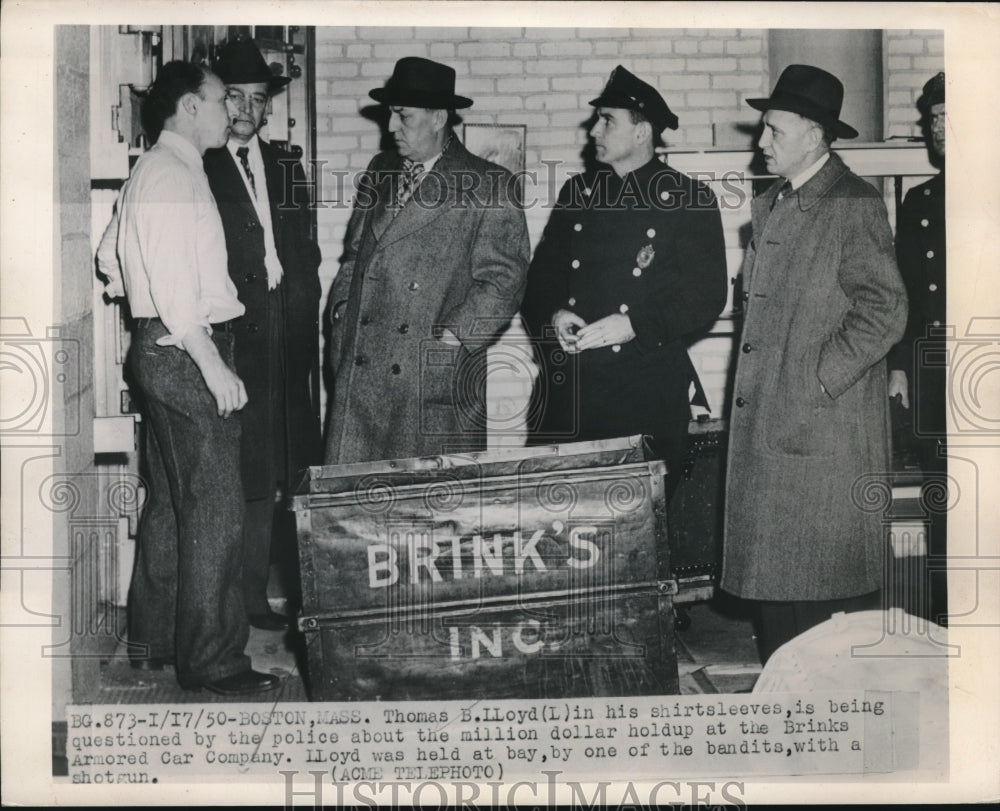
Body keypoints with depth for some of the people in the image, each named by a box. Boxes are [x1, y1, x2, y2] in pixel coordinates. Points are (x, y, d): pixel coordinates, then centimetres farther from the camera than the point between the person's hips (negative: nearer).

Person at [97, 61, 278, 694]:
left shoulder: (155, 171, 18)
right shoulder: (172, 174, -14)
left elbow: (111, 257, 26)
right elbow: (174, 286, -22)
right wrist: (214, 365, -22)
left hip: (161, 352, 11)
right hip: (186, 354, -11)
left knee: (171, 501, 16)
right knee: (215, 509, -7)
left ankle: (154, 640, 27)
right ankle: (211, 660, 0)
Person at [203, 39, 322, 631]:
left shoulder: (286, 169, 17)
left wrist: (304, 320, 9)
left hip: (287, 341, 5)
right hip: (231, 339, -5)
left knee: (280, 475, 5)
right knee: (248, 481, -5)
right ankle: (246, 598, 4)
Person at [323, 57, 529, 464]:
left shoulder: (487, 185, -3)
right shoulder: (379, 170, 16)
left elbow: (504, 277, -6)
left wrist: (452, 337, -13)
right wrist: (341, 308, 9)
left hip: (438, 379, -5)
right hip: (360, 372, 5)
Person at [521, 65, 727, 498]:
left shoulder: (689, 200, 0)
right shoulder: (578, 191, 14)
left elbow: (707, 296, -5)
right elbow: (541, 273, 15)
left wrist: (636, 326, -16)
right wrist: (552, 315, -6)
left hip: (647, 393, -3)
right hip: (567, 385, 4)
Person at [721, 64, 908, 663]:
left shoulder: (854, 205, -8)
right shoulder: (769, 205, 16)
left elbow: (885, 310, -14)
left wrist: (816, 384, -15)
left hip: (829, 429, -8)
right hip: (769, 427, 8)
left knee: (835, 576, -1)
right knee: (777, 579, 10)